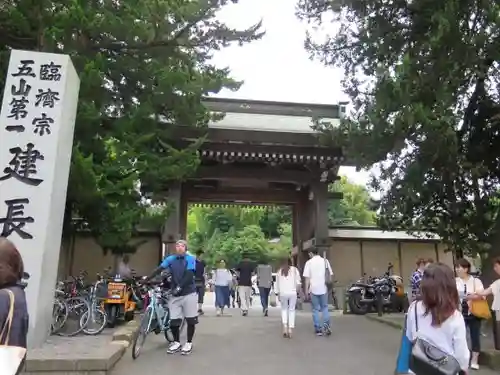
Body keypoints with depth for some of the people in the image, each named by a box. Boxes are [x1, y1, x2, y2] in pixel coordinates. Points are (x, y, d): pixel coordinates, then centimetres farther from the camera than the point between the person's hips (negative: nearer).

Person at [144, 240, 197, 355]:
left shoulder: (191, 259, -3)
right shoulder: (170, 259, 5)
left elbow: (189, 275, -14)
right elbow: (159, 270, -5)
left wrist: (180, 287, -27)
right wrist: (145, 280, -16)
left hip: (189, 293, -3)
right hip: (175, 294, 3)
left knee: (190, 320, 4)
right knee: (173, 320, 3)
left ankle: (189, 343, 21)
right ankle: (176, 343, 24)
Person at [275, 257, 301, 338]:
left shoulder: (279, 271, 10)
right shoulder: (294, 269, 5)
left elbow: (277, 284, 10)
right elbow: (298, 282, -1)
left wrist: (278, 294, 15)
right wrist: (297, 290, 14)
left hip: (283, 293, 1)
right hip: (292, 293, -1)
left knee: (284, 309, 17)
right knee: (292, 310, 8)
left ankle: (285, 327, 3)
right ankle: (290, 329, 4)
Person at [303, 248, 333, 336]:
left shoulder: (309, 262, -3)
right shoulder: (325, 261, 3)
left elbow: (307, 278, -5)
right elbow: (330, 274, 3)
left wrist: (307, 289, 1)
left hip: (313, 289, -1)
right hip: (323, 288, 2)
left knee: (315, 309, 8)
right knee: (324, 307, 15)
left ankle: (318, 329, 9)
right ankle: (326, 324, -4)